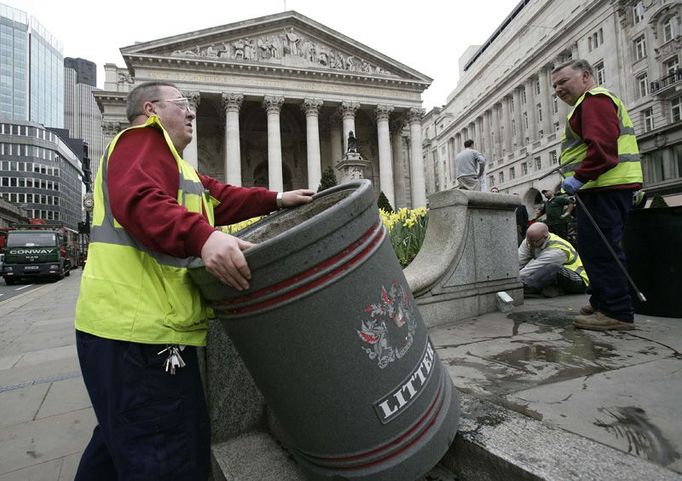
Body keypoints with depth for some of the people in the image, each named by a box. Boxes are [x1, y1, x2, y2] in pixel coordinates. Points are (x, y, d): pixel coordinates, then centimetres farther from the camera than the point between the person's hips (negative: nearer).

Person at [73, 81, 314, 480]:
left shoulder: (171, 162, 29)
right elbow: (138, 201, -23)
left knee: (119, 440, 26)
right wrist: (203, 237, -38)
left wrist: (277, 200, 13)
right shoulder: (143, 137, -3)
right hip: (139, 329, -11)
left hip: (134, 326, 11)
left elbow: (219, 198, 22)